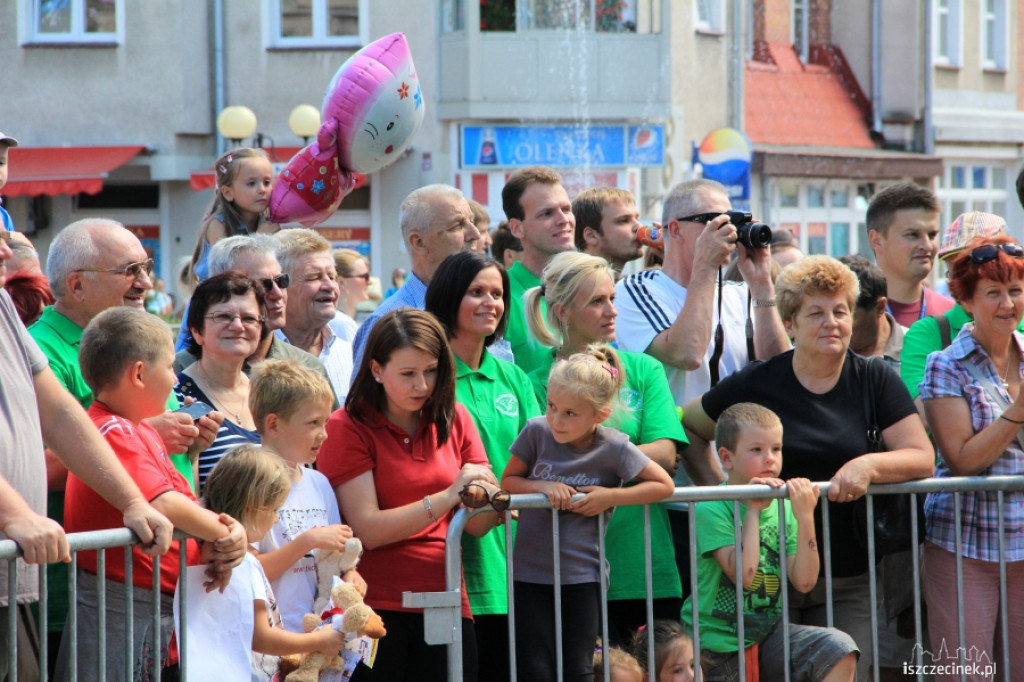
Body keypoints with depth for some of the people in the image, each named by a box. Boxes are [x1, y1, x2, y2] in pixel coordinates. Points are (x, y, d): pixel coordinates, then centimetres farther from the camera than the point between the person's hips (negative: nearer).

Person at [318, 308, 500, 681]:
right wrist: (448, 496, -20)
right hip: (377, 604, -4)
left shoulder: (454, 419, 9)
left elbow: (476, 525, 5)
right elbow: (368, 530, -14)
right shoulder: (349, 427, -4)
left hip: (445, 600, 4)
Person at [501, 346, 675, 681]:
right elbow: (508, 481, 5)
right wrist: (542, 486, -15)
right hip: (530, 573, 1)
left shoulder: (614, 448, -11)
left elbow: (664, 485, -4)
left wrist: (610, 496, -14)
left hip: (582, 575, -1)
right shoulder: (537, 432, -6)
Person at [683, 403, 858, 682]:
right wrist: (753, 511, -21)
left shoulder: (783, 506, 3)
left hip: (769, 631, 4)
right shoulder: (712, 509, -12)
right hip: (719, 641, -4)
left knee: (840, 650, -17)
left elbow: (804, 582, -5)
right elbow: (743, 574, -26)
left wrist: (805, 518, -13)